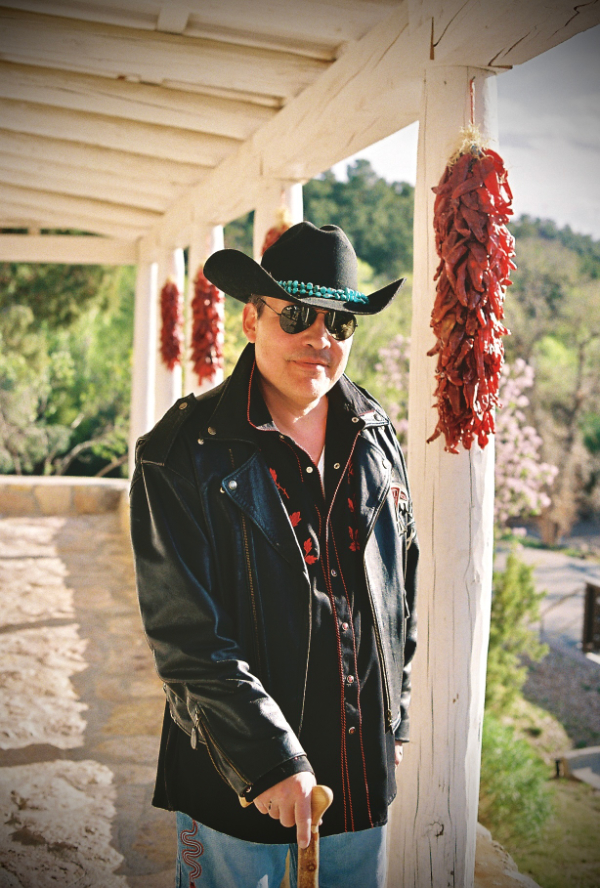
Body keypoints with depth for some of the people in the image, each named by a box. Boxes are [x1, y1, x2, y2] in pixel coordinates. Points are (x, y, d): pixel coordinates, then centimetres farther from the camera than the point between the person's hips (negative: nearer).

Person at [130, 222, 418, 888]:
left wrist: (396, 721, 13)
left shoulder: (376, 438, 2)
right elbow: (185, 636, -17)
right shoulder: (183, 453, -14)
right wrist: (269, 760, -19)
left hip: (364, 770, 5)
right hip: (234, 783, -4)